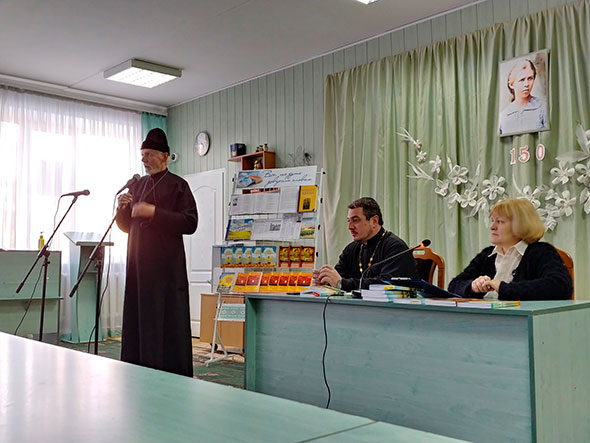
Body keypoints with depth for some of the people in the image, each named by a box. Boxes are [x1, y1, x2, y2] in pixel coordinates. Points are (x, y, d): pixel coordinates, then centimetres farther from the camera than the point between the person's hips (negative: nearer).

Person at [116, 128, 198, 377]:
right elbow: (127, 226, 21)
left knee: (166, 322, -4)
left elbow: (190, 223, -13)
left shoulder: (177, 186, -3)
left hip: (165, 266, -6)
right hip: (139, 264, 7)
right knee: (138, 320, 8)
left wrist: (154, 212, -19)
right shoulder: (138, 185, 16)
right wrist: (123, 208, 0)